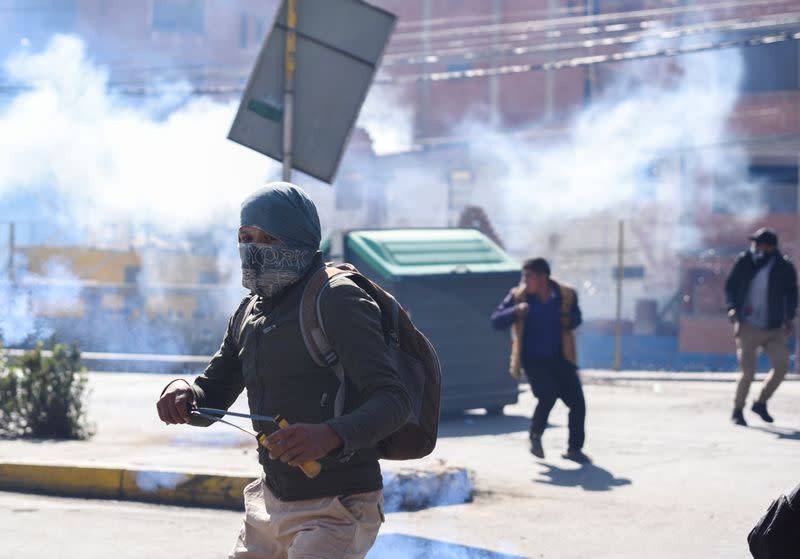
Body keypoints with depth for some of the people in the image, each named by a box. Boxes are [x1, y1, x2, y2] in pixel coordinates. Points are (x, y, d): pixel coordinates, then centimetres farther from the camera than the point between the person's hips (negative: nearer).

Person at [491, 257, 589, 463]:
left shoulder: (566, 295, -5)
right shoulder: (518, 296, -9)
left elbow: (576, 317, 13)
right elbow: (496, 321, -10)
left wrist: (570, 321, -11)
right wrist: (516, 311, -28)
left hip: (560, 358, 3)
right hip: (533, 359, -3)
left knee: (577, 402, -3)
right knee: (548, 395, -22)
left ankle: (575, 448, 15)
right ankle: (535, 436, 6)